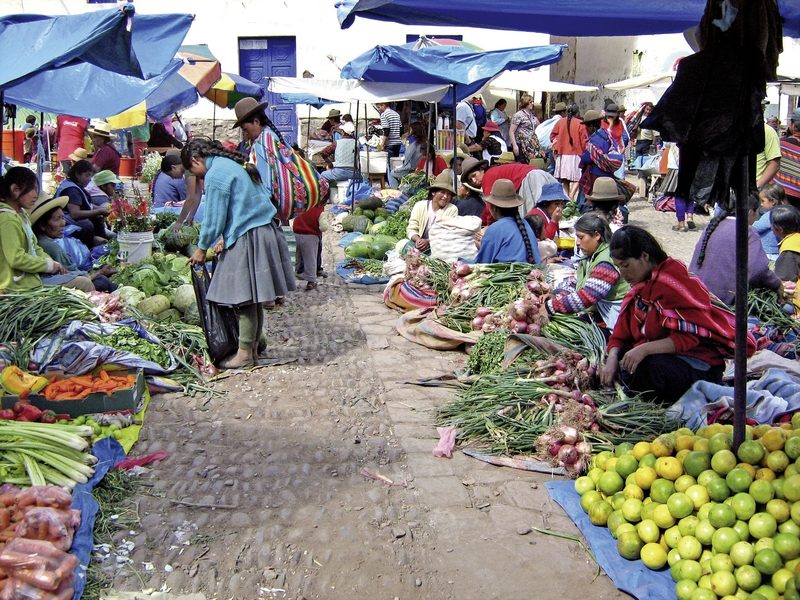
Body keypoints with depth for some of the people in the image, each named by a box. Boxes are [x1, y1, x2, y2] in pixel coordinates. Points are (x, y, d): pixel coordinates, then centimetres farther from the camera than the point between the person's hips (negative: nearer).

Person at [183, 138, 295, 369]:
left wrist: (201, 248, 3)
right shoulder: (232, 165, 17)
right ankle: (253, 347, 20)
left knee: (246, 299, -3)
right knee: (253, 299, 13)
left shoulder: (215, 175, -12)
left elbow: (214, 217, -10)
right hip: (264, 231, 9)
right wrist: (225, 237, 15)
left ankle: (245, 353, 3)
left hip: (247, 238, -9)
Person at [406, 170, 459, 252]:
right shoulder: (419, 206, 7)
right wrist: (417, 239, -20)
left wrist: (428, 242, -23)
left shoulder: (452, 209, 0)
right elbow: (411, 229, 3)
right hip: (419, 245, 1)